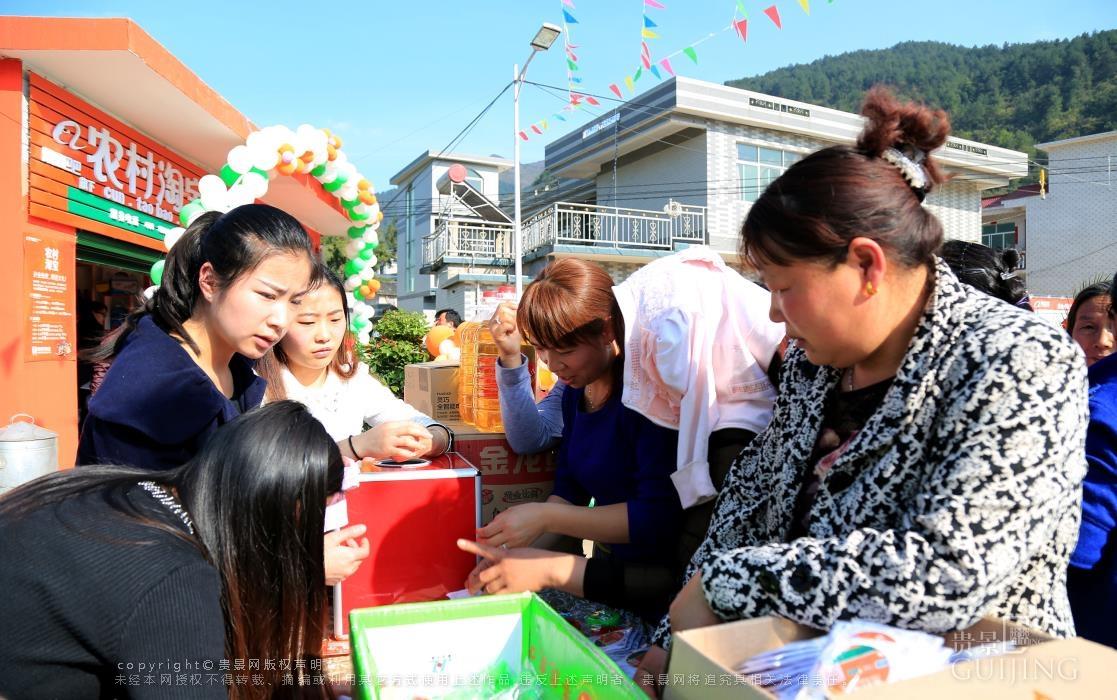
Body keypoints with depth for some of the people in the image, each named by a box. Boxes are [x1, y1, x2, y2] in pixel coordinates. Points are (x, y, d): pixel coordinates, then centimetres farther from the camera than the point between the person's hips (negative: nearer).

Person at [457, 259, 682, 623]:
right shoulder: (577, 388, 4)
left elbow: (659, 516, -24)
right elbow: (568, 491, 7)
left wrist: (544, 517, -22)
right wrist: (518, 553, -7)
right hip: (608, 563, 7)